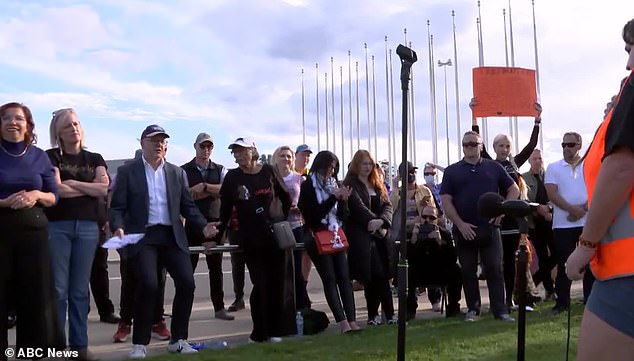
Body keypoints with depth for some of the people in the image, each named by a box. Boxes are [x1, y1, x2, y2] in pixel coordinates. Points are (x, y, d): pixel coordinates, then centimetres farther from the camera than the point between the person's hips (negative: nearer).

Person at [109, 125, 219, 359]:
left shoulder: (177, 173, 13)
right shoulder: (127, 172, 4)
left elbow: (187, 206, 13)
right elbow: (117, 207, 0)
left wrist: (203, 225, -2)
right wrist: (118, 228, -19)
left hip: (172, 236, 4)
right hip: (142, 236, -3)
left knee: (186, 283, -7)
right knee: (148, 284, -19)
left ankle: (178, 339, 10)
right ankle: (140, 343, -1)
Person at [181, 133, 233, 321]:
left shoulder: (220, 170, 8)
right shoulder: (184, 170, 1)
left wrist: (203, 187, -15)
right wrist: (212, 191, -12)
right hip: (193, 223, -2)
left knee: (216, 267, 8)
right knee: (188, 266, 1)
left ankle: (219, 307, 15)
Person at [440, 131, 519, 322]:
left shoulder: (494, 167, 9)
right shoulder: (452, 171, 7)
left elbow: (514, 189, 13)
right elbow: (446, 201, 1)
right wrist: (460, 224, -9)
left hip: (489, 227, 0)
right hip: (464, 229, 0)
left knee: (495, 269, 0)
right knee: (468, 271, 7)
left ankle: (500, 310, 5)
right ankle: (473, 309, 18)